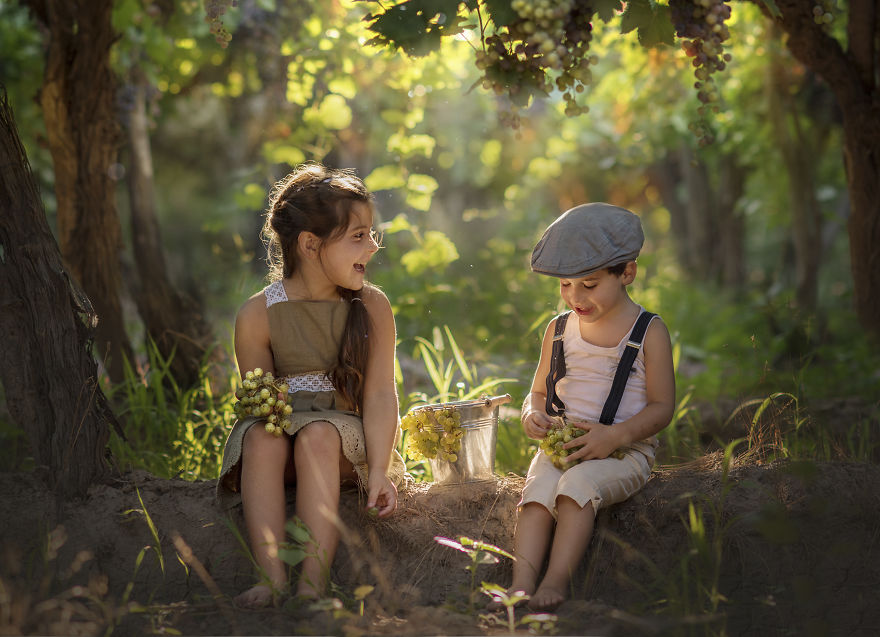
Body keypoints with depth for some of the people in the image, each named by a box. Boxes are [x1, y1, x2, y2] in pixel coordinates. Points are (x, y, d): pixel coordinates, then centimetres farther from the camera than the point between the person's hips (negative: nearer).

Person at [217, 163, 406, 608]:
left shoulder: (372, 307, -3)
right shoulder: (257, 316, -4)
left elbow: (379, 395, -9)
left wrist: (379, 471, -21)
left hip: (346, 436, -1)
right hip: (278, 431, 1)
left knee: (317, 434, -33)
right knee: (261, 436, -32)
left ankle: (313, 583, -42)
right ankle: (272, 578, -41)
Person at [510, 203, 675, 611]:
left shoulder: (649, 332, -1)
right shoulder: (559, 331, 13)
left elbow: (662, 405, -2)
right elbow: (539, 391, 22)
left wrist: (616, 435, -18)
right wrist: (533, 414, -3)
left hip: (625, 450, -3)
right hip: (561, 444, 4)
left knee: (578, 484, -34)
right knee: (537, 490, -28)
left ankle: (556, 581, -38)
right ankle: (522, 582, -41)